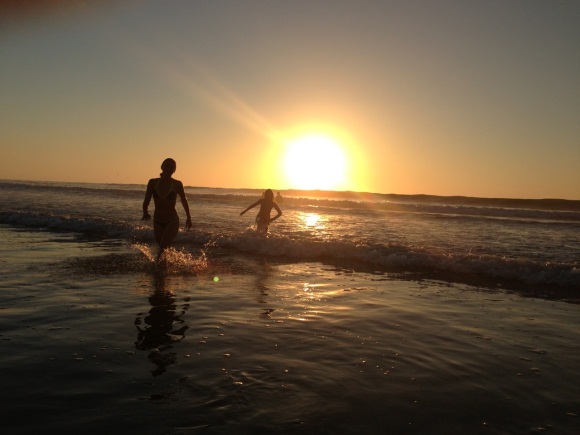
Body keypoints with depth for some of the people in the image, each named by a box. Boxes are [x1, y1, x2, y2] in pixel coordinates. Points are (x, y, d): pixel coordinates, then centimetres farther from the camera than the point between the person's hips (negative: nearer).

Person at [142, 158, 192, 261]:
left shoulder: (177, 184, -7)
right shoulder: (153, 182, -2)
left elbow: (184, 201, 9)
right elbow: (146, 201, -1)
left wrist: (188, 217, 19)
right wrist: (145, 213, -23)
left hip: (172, 221, -3)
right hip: (157, 222, 3)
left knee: (163, 248, -22)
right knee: (163, 249, 17)